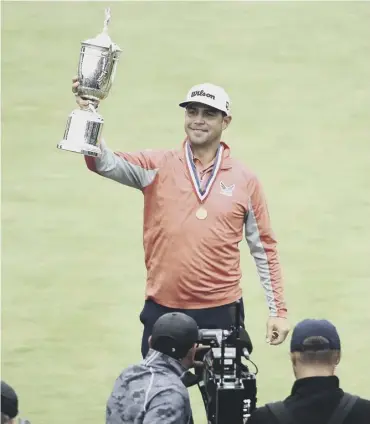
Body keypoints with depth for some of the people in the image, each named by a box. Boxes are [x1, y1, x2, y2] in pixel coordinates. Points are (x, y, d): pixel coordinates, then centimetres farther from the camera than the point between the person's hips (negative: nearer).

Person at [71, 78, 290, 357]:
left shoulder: (245, 180, 3)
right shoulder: (158, 167, 2)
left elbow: (264, 249, 7)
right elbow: (104, 162, -12)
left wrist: (278, 310, 4)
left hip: (221, 312, 0)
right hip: (162, 311, 0)